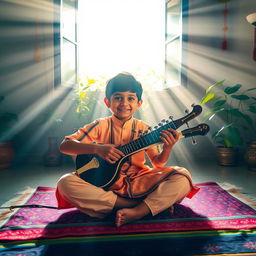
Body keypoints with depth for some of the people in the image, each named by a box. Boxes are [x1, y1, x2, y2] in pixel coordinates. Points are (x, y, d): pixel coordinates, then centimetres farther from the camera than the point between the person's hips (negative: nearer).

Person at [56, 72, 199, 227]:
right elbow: (65, 146, -10)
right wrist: (97, 148, -27)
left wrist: (167, 148, -23)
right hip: (104, 184, 0)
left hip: (137, 184, 1)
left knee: (183, 177, -17)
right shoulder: (101, 126, -2)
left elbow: (157, 163, 0)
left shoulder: (143, 129, 3)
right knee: (65, 183, -28)